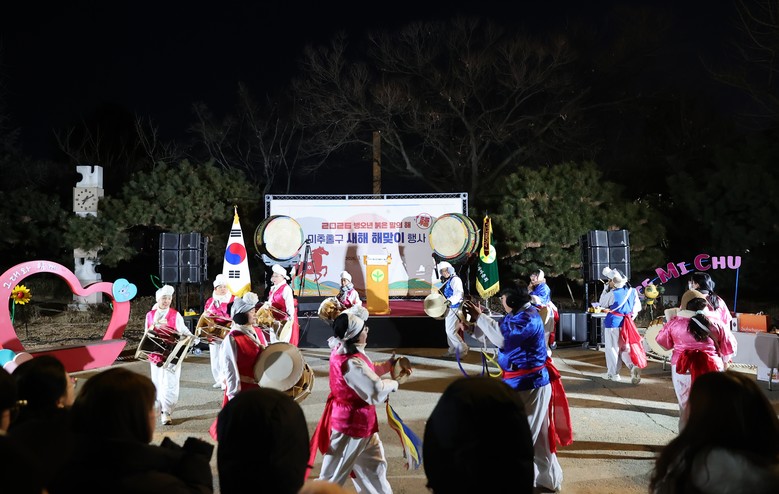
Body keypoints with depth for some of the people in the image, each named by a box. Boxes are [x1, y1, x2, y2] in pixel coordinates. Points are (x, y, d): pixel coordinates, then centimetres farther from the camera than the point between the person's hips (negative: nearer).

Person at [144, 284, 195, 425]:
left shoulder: (175, 315, -4)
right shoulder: (150, 315, 6)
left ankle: (167, 413, -4)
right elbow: (147, 334, 13)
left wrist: (192, 338, -21)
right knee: (158, 382, 10)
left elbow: (183, 330, -4)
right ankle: (162, 407, 26)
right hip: (155, 354, 4)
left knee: (169, 383, -8)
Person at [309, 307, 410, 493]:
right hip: (351, 423, -10)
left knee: (374, 464, 23)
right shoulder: (351, 362, -31)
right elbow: (376, 392, -28)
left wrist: (390, 364, 3)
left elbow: (368, 371, 12)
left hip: (358, 421, 10)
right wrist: (394, 383, -10)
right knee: (333, 475, 6)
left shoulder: (343, 350, -2)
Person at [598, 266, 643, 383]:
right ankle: (633, 366, -10)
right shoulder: (632, 291, 1)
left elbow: (602, 303, -1)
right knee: (625, 347, 14)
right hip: (627, 323, 5)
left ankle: (613, 373, 11)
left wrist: (605, 289, 1)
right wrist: (632, 316, 14)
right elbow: (638, 306, 8)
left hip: (613, 323, -5)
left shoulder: (612, 294, -17)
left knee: (612, 348, 6)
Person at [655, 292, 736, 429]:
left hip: (682, 368, 0)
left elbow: (663, 343, 12)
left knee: (685, 406, 10)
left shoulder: (675, 322, 0)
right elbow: (728, 345, 9)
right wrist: (723, 362, 25)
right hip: (710, 368, 0)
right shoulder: (715, 322, 1)